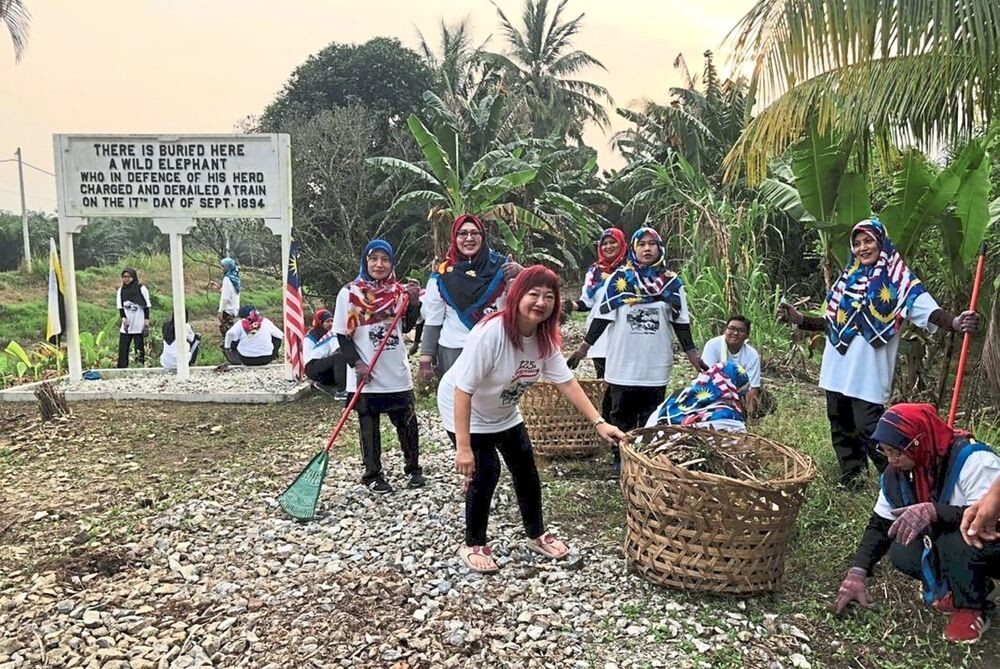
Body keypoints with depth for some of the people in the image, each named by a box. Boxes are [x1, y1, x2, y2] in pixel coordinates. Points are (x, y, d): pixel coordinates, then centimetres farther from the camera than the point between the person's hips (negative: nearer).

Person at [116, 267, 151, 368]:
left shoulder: (141, 289, -3)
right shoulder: (121, 290, 7)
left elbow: (146, 307, -2)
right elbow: (120, 307, 6)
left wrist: (146, 323, -8)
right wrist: (124, 319, -11)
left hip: (139, 326, -3)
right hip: (126, 326, 3)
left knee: (139, 349, 2)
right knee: (123, 350, 2)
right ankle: (121, 370, 6)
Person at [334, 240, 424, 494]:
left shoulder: (399, 291, 3)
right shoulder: (350, 293, -6)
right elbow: (342, 335, -5)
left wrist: (414, 302, -5)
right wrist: (357, 363, -15)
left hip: (398, 373, 3)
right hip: (366, 376, -3)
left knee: (407, 423, 10)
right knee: (369, 427, 9)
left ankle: (413, 468, 28)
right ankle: (373, 475, 22)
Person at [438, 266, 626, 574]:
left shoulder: (545, 337, -14)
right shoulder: (490, 333, -35)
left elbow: (567, 382, -11)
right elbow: (463, 390, -35)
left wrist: (599, 422, -20)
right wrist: (463, 447, -35)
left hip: (504, 413, 7)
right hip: (464, 411, -7)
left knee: (526, 469, 9)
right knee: (484, 474, -11)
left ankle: (537, 535, 29)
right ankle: (473, 545, 12)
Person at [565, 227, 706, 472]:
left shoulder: (672, 282, 3)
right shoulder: (619, 278, -3)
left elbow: (680, 321, 7)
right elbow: (603, 316, -1)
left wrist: (692, 354, 5)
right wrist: (584, 346, -4)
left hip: (656, 365, 1)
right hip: (622, 362, -1)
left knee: (652, 415, 8)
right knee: (622, 414, 9)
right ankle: (621, 457, 21)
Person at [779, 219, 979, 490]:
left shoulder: (899, 280, -1)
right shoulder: (848, 279, 14)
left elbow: (928, 310, -14)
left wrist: (955, 322, -34)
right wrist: (800, 320, 5)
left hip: (868, 374, -6)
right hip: (836, 371, 6)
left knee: (869, 431, -8)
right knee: (841, 429, 12)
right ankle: (852, 480, 26)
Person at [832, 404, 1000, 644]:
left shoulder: (973, 460, -28)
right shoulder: (896, 472, -8)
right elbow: (880, 524, -3)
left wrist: (933, 512, -48)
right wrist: (857, 573, -12)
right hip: (946, 544, 6)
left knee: (958, 540, -34)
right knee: (902, 553, -18)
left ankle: (971, 609, -8)